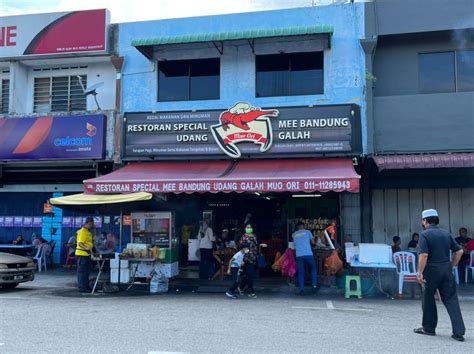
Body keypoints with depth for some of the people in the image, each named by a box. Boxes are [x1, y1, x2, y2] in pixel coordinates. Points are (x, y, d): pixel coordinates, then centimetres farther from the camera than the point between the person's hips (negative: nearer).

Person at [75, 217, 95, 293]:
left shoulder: (88, 232, 17)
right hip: (82, 254, -10)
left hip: (87, 254, 10)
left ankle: (86, 286, 21)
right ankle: (82, 287, -1)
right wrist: (86, 249, -37)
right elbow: (80, 243, -24)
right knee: (82, 271, -5)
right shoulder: (82, 232, -14)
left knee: (86, 271, 14)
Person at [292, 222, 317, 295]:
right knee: (313, 269, 20)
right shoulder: (307, 232, 11)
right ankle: (314, 285, 11)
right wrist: (315, 243, 35)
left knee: (300, 273, 5)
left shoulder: (294, 234, 17)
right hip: (308, 254, -1)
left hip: (299, 255, 1)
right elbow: (313, 242, 13)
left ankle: (301, 289, -3)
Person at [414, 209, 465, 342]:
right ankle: (459, 331, 0)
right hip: (446, 270, 5)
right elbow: (459, 251, 8)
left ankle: (428, 328, 21)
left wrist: (420, 272, -15)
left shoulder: (424, 235, -9)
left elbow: (424, 255, -19)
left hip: (431, 270, -5)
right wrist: (452, 266, 15)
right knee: (451, 299, 5)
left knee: (428, 299, 10)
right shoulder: (446, 233, 9)